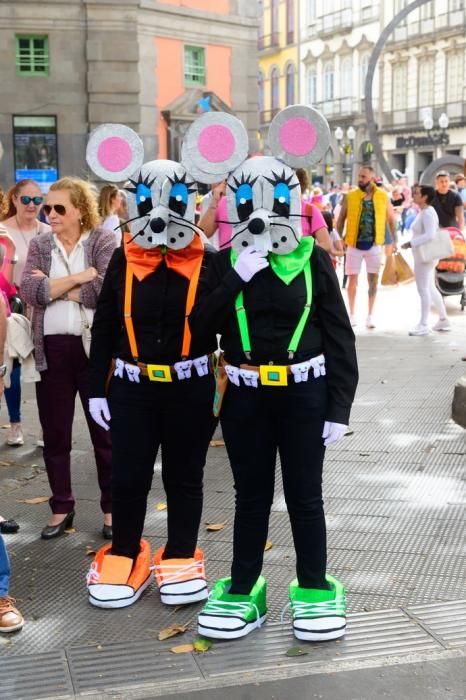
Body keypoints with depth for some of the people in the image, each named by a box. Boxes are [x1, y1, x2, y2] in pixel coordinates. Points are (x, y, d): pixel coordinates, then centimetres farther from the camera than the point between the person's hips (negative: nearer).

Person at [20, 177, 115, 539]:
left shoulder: (103, 239, -1)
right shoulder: (39, 245, 8)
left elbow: (108, 288, -18)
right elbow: (29, 291, -8)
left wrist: (55, 287, -10)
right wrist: (80, 277, -15)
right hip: (51, 350, 3)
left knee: (105, 431, 7)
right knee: (55, 434, 11)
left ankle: (112, 507, 20)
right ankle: (62, 507, 25)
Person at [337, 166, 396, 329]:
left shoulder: (383, 197, 1)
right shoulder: (350, 196, -2)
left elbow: (391, 219, 8)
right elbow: (341, 219, 3)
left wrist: (395, 240, 1)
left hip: (374, 244, 1)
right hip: (354, 244, -1)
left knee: (373, 279, 5)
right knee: (352, 279, 4)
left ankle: (370, 315, 14)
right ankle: (352, 314, 16)